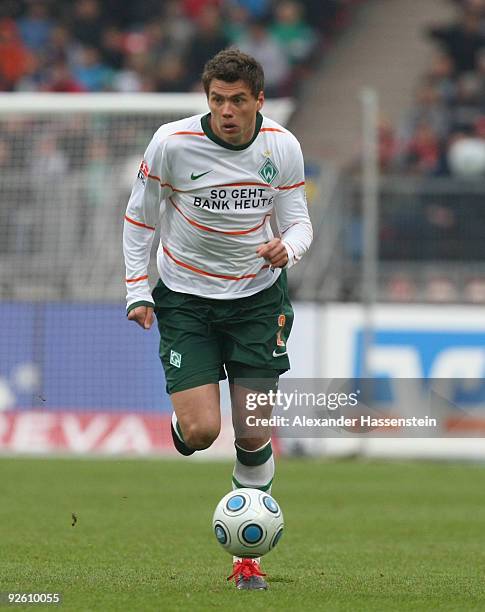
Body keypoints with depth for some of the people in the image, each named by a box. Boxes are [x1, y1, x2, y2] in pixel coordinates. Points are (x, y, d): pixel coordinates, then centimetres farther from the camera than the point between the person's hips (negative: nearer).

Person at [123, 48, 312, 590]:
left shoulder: (282, 147, -8)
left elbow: (298, 220, 2)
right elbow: (138, 217, -1)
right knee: (201, 431, -15)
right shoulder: (172, 143, -15)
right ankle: (180, 432, 25)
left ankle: (246, 556, 14)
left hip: (257, 295, 2)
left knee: (254, 436, -2)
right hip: (184, 296, -2)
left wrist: (286, 248, -22)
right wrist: (137, 291, -6)